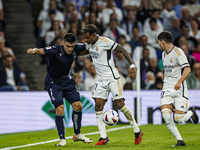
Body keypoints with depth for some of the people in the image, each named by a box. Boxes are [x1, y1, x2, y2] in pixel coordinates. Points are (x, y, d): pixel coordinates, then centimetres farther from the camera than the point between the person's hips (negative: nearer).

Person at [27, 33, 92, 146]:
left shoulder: (76, 49, -13)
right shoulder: (55, 50, -28)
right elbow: (41, 51, -44)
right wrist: (33, 51, -63)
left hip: (68, 81, 5)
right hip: (54, 83, -5)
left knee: (78, 106, -1)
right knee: (59, 109, -16)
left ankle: (77, 134, 19)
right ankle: (62, 139, -3)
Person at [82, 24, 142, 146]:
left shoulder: (105, 42, -16)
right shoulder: (89, 45, 6)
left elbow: (123, 50, -14)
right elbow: (82, 51, 32)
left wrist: (132, 65, -18)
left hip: (112, 78, -7)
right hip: (101, 80, 7)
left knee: (120, 104, -10)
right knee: (98, 106, -5)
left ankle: (137, 131, 6)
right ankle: (104, 138, -1)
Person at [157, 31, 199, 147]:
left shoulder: (177, 52, -10)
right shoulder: (164, 54, 15)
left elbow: (187, 69, -20)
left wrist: (179, 82, -33)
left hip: (179, 89, -6)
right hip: (167, 88, 6)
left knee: (179, 119, -11)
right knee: (166, 115, -15)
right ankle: (180, 141, -5)